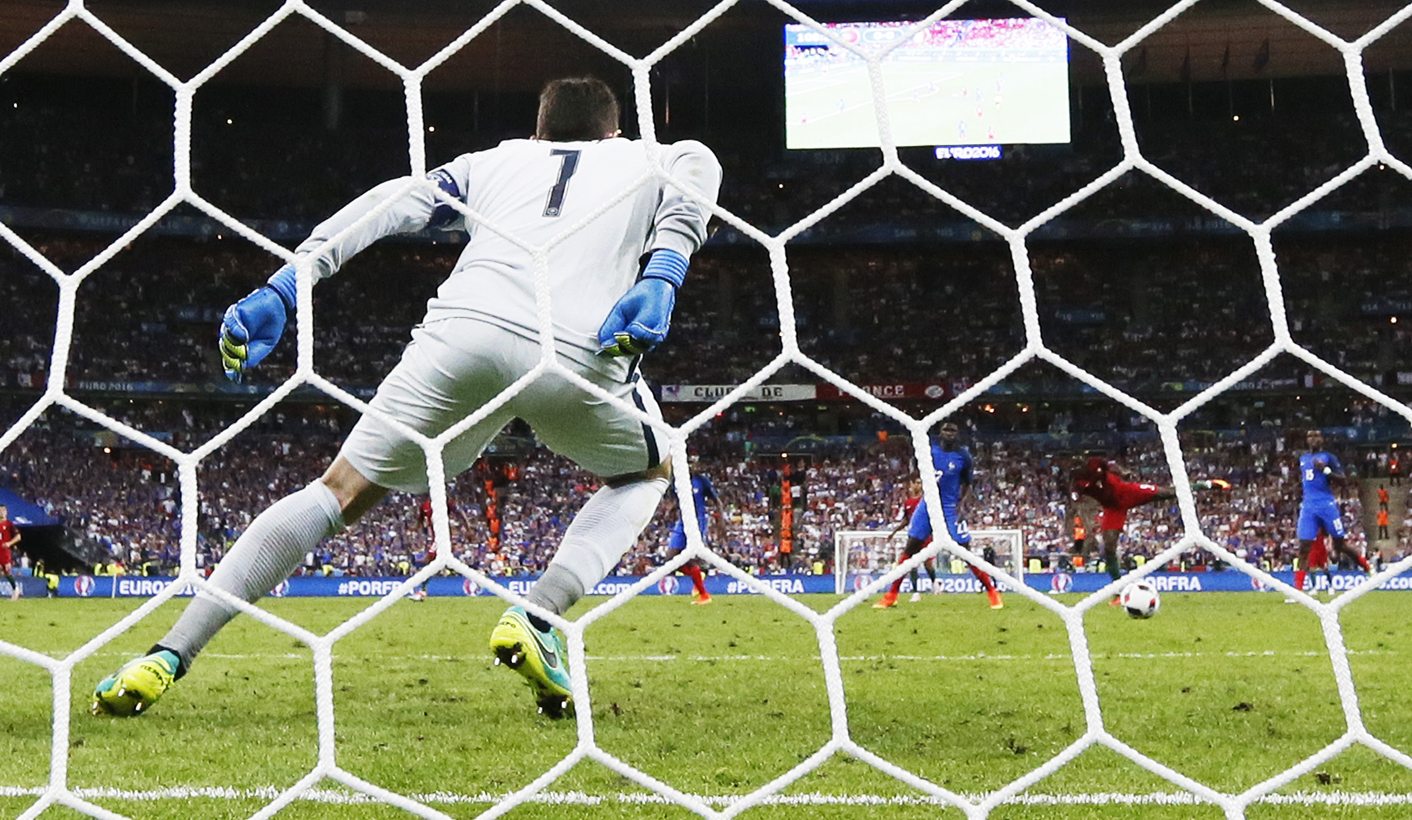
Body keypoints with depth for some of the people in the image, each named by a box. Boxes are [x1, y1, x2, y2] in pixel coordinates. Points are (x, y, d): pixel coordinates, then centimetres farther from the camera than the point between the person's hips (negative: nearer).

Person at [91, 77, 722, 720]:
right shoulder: (647, 160, 34)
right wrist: (660, 281, -6)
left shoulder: (494, 160, 36)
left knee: (343, 491, 15)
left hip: (461, 332, 2)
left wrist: (280, 291, 10)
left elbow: (390, 205, 19)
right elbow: (697, 162, 8)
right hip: (580, 352, -1)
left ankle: (168, 657, 4)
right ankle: (537, 615, 2)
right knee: (648, 473, 28)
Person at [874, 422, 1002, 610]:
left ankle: (992, 592, 5)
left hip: (950, 508, -2)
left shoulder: (963, 456, -4)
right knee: (910, 549, -1)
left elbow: (967, 485, 6)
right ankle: (891, 596, 4)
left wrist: (960, 504, -8)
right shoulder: (930, 451, 1)